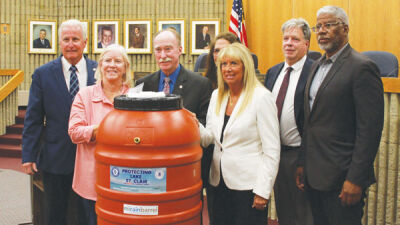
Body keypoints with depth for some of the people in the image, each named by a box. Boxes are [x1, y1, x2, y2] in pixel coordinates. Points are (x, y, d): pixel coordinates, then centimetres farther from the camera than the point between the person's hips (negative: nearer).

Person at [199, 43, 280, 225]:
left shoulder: (261, 97, -11)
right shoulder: (217, 95, 8)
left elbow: (272, 150, -12)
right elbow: (209, 138, 10)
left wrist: (263, 191, -14)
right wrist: (195, 126, -10)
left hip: (247, 186, -5)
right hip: (218, 184, 6)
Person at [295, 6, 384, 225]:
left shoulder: (362, 67, -12)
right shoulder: (317, 65, 13)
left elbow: (370, 130, -16)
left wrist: (355, 179, -18)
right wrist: (303, 163, 12)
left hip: (341, 179, -7)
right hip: (314, 174, 7)